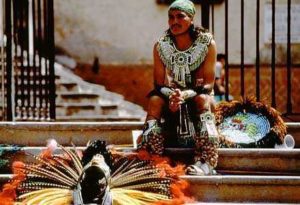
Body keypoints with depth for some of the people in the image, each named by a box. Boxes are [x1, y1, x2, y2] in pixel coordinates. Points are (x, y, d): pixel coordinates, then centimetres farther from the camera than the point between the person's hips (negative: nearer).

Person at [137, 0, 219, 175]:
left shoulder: (208, 43, -13)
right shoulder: (161, 46, -5)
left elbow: (208, 84, -16)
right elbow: (159, 83, -6)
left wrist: (185, 95, -33)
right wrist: (172, 96, -29)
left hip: (199, 95, -2)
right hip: (173, 94, 2)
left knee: (203, 100, -37)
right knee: (155, 100, -29)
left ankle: (206, 161, -48)